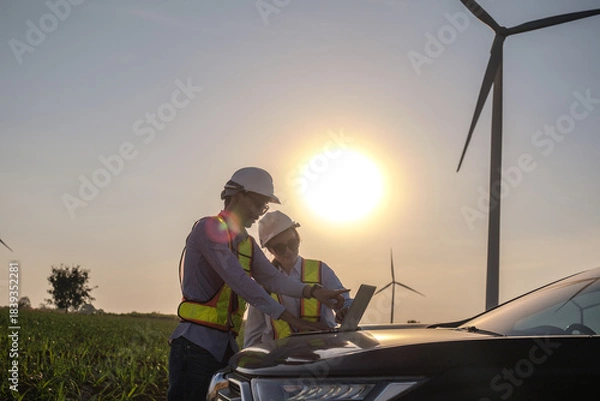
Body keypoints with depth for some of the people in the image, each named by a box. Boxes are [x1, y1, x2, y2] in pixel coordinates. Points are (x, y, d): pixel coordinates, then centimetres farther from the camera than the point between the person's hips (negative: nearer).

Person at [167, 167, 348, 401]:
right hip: (196, 343, -8)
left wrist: (312, 291, -14)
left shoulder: (248, 244, 20)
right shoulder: (208, 228, -8)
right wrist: (289, 318, -22)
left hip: (227, 346, 8)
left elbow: (272, 278, 5)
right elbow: (238, 280, -18)